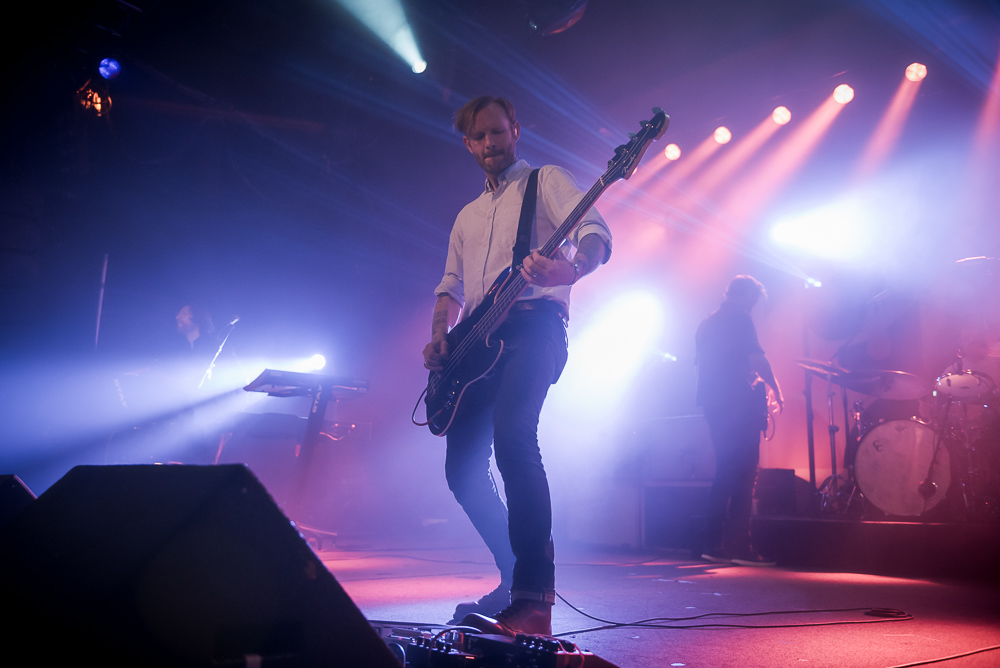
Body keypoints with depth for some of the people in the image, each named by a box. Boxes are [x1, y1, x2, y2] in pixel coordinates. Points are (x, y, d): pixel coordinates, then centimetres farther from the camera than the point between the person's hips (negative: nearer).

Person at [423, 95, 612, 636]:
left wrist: (572, 268, -33)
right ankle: (516, 574, 15)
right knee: (462, 465, -1)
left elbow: (596, 235, -9)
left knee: (511, 435, -29)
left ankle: (534, 596, -26)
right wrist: (440, 338, 6)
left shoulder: (546, 181, 8)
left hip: (533, 323, -7)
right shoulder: (467, 216, 28)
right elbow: (450, 286, 27)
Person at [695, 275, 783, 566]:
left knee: (725, 472, 12)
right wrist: (775, 390, 0)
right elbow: (757, 359, -14)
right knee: (743, 475, -6)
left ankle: (713, 544, 10)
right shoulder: (741, 319, -6)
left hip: (712, 404, 8)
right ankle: (739, 546, -9)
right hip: (739, 403, -8)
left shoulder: (706, 324, 19)